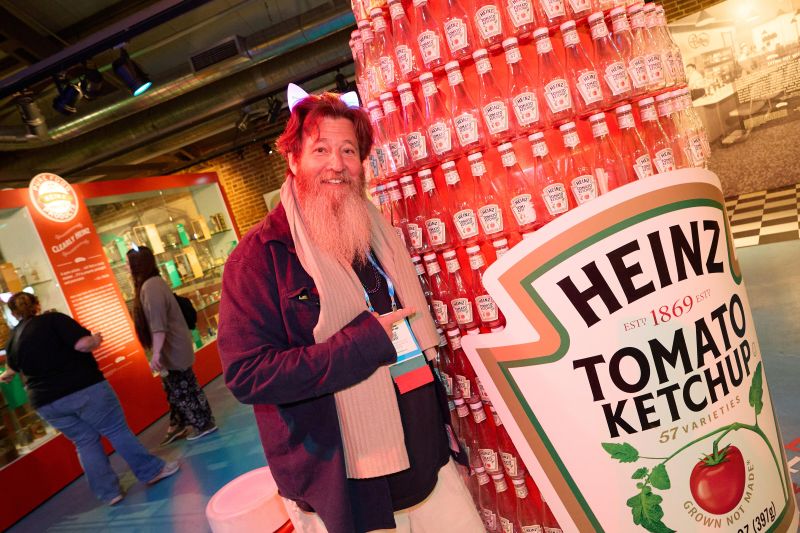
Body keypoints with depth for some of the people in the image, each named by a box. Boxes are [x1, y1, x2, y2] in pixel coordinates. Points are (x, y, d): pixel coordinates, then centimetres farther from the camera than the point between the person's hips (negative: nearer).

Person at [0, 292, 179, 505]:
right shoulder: (52, 319, -8)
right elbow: (83, 343, -23)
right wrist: (96, 339, 0)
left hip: (47, 402, 5)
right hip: (84, 388, -5)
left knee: (85, 443, 14)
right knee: (118, 431, 5)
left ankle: (109, 492, 16)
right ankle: (152, 471, 13)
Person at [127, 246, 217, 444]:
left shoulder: (151, 286, -21)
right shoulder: (150, 284, 13)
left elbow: (158, 324, -28)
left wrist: (156, 352, -29)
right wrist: (157, 350, 24)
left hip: (171, 349, -10)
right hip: (171, 348, 10)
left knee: (183, 388, 1)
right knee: (175, 389, 18)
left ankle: (204, 423, 14)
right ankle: (178, 425, 31)